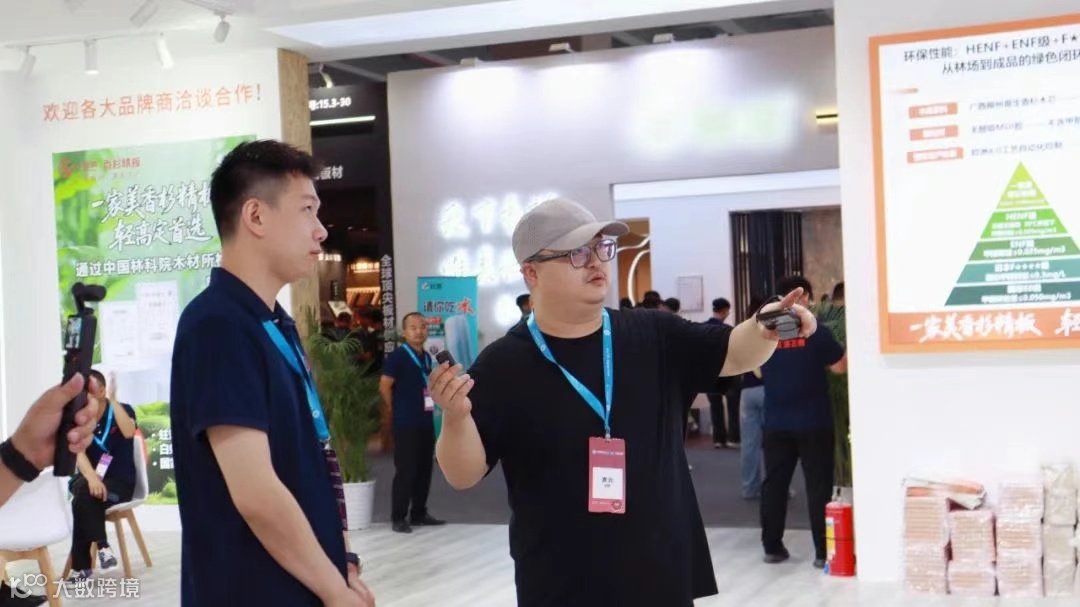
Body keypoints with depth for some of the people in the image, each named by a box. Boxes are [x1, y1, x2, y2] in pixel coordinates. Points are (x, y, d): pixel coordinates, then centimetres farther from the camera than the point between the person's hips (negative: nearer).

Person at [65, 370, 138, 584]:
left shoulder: (122, 410, -4)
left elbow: (128, 432, -28)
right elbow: (78, 453, -14)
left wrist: (113, 399, -30)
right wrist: (92, 477, -33)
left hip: (120, 483, -3)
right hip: (91, 480, 3)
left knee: (84, 497, -32)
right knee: (84, 492, -33)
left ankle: (81, 565, -24)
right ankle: (102, 546, -25)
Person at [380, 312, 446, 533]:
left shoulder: (427, 357, 12)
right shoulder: (398, 356, -11)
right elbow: (384, 386, -13)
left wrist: (429, 408, 12)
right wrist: (397, 409, -3)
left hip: (426, 422, 7)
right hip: (406, 424, -7)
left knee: (425, 469, 11)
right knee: (405, 471, -5)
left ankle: (419, 514, 21)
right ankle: (398, 518, 2)